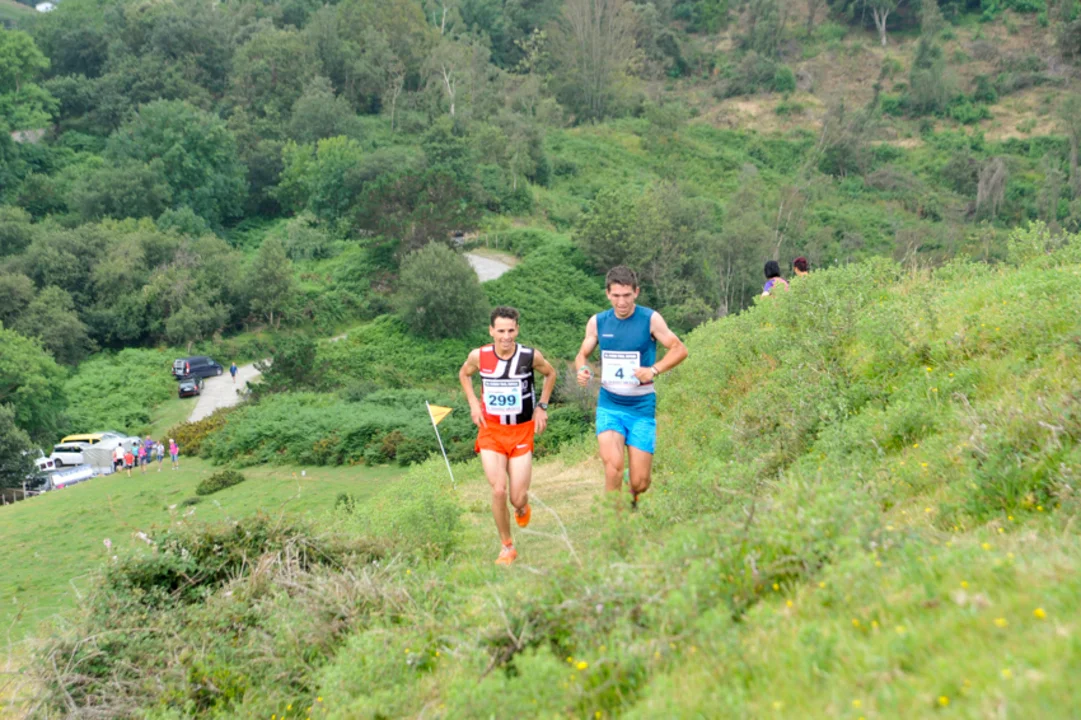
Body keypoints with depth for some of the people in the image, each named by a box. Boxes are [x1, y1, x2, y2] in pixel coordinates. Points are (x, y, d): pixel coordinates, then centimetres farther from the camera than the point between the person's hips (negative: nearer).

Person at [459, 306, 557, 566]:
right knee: (498, 491, -13)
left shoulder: (531, 356, -12)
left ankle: (522, 507, 38)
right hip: (491, 431, 0)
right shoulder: (478, 356, -9)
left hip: (522, 432, 0)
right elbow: (464, 374, 13)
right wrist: (474, 404, 1)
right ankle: (507, 547, 8)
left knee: (518, 498, -3)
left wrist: (542, 406, 3)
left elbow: (551, 373, 10)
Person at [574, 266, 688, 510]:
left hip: (642, 408, -1)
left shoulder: (650, 319, -6)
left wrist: (654, 370, -20)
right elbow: (583, 354, 14)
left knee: (640, 483, 0)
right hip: (609, 405, 1)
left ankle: (632, 503, 35)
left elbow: (679, 349, -3)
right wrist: (583, 369, -10)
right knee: (613, 465, -25)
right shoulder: (597, 322, 2)